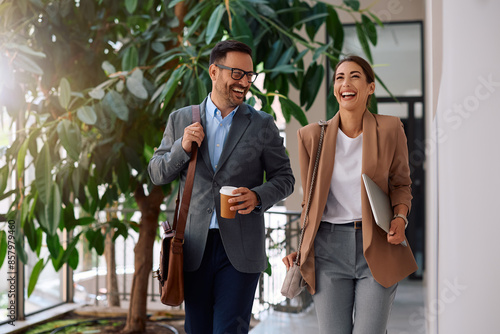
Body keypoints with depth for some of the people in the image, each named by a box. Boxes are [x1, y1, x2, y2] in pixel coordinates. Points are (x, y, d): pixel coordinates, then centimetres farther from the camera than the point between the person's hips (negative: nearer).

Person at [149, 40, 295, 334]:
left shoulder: (262, 125, 4)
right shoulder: (181, 120, 8)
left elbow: (284, 178, 7)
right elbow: (157, 175, 10)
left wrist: (258, 196, -14)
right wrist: (181, 147, -9)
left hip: (241, 248, -2)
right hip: (195, 246, 2)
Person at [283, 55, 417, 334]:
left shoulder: (390, 129, 1)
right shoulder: (312, 136, 4)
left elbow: (401, 183, 11)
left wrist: (400, 217, -9)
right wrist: (301, 248, 7)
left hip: (378, 246, -1)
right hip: (329, 246, 1)